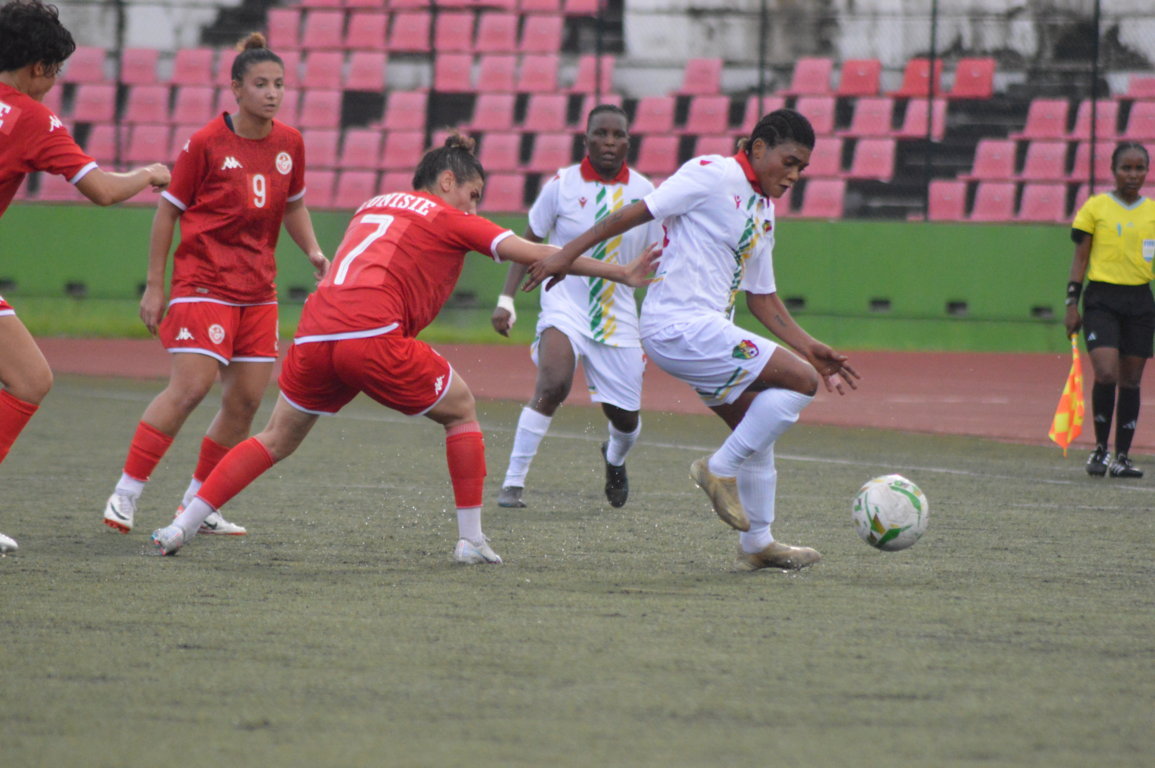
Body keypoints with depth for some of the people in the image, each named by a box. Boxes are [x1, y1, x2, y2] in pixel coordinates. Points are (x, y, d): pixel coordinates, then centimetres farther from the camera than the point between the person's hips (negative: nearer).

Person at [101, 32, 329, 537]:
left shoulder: (289, 144, 5)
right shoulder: (206, 144, -9)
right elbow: (169, 210, -3)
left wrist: (313, 252, 4)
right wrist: (154, 285, -5)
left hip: (258, 290, 6)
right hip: (204, 282, -6)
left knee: (247, 400, 2)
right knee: (190, 387, -17)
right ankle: (124, 495, -10)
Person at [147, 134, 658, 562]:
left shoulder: (373, 206, 29)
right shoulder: (448, 219, 12)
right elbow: (534, 254, 10)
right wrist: (621, 274, 14)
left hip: (315, 332, 6)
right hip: (373, 336, -6)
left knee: (277, 440, 21)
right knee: (461, 410, 16)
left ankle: (183, 526, 11)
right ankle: (471, 540, 12)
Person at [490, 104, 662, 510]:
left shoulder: (643, 192, 0)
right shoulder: (562, 184, -5)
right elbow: (529, 243, 5)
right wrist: (506, 299, -3)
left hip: (619, 313, 3)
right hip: (565, 303, -3)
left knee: (626, 418, 5)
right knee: (553, 385, -29)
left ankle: (615, 459, 44)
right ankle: (513, 481, -18)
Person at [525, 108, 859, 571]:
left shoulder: (764, 212, 18)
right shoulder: (712, 175, -9)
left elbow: (762, 298, 24)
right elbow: (638, 212, -9)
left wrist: (808, 348, 19)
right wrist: (568, 254, -11)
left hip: (706, 329, 10)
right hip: (681, 325, -10)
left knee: (756, 426, 16)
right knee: (801, 381, -14)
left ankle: (757, 542, 26)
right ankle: (721, 469, -7)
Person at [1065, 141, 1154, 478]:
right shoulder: (1096, 207, 1)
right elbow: (1080, 258, 2)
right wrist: (1072, 303, -4)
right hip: (1101, 299, -3)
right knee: (1106, 374, -17)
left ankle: (1122, 456, 11)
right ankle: (1100, 448, 0)